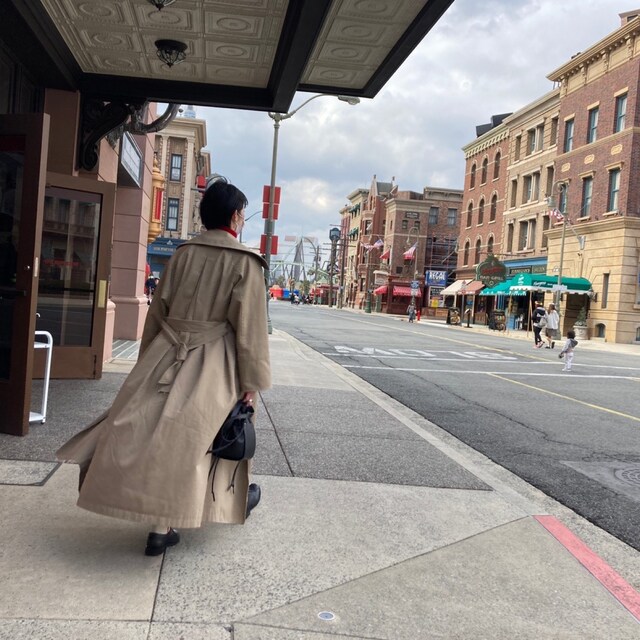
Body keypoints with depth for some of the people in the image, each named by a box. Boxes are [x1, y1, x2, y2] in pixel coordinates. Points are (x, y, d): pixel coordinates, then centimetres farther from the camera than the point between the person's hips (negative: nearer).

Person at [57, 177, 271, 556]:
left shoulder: (183, 254, 6)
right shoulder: (245, 263, -7)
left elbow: (158, 311, 11)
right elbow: (249, 326, -9)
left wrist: (149, 362, 21)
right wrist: (252, 381, -4)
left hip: (168, 354, 4)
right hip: (212, 364, -3)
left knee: (148, 427, 6)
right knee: (185, 439, 8)